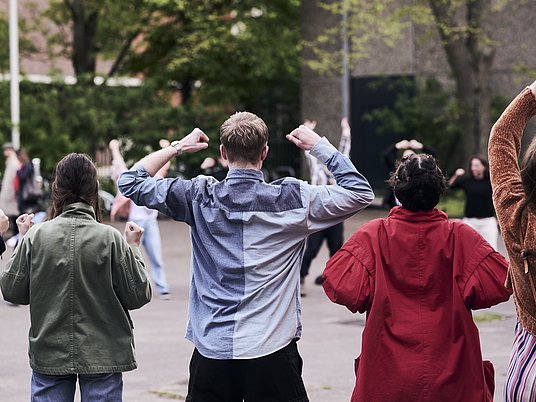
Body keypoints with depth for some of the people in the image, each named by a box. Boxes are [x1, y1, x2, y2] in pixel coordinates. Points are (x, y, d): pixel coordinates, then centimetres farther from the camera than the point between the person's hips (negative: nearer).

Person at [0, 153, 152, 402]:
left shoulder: (36, 237, -8)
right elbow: (139, 295, -5)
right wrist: (133, 248, 7)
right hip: (103, 354, -1)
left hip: (48, 353, 1)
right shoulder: (110, 239, -11)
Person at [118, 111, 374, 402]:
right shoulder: (292, 198, -5)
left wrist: (177, 147, 14)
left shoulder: (200, 198, -2)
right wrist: (320, 147, 11)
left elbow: (130, 182, 8)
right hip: (271, 349, -2)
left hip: (212, 348, 2)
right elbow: (361, 193, 7)